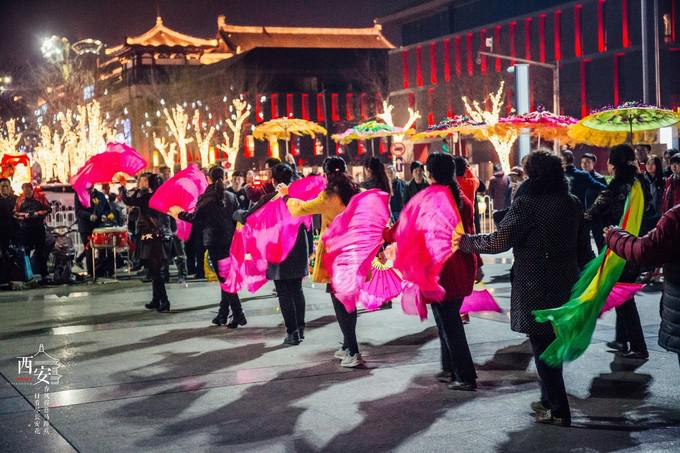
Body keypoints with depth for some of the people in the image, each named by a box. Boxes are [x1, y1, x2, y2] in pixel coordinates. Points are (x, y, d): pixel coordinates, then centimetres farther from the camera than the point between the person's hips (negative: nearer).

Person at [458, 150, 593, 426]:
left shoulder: (527, 203, -15)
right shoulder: (572, 203, 6)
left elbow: (499, 241, -16)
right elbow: (583, 247, 10)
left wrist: (468, 242, -2)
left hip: (535, 289, -7)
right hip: (565, 286, 7)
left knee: (542, 348, 1)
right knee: (553, 343, 18)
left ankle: (558, 411, 4)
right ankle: (549, 400, 29)